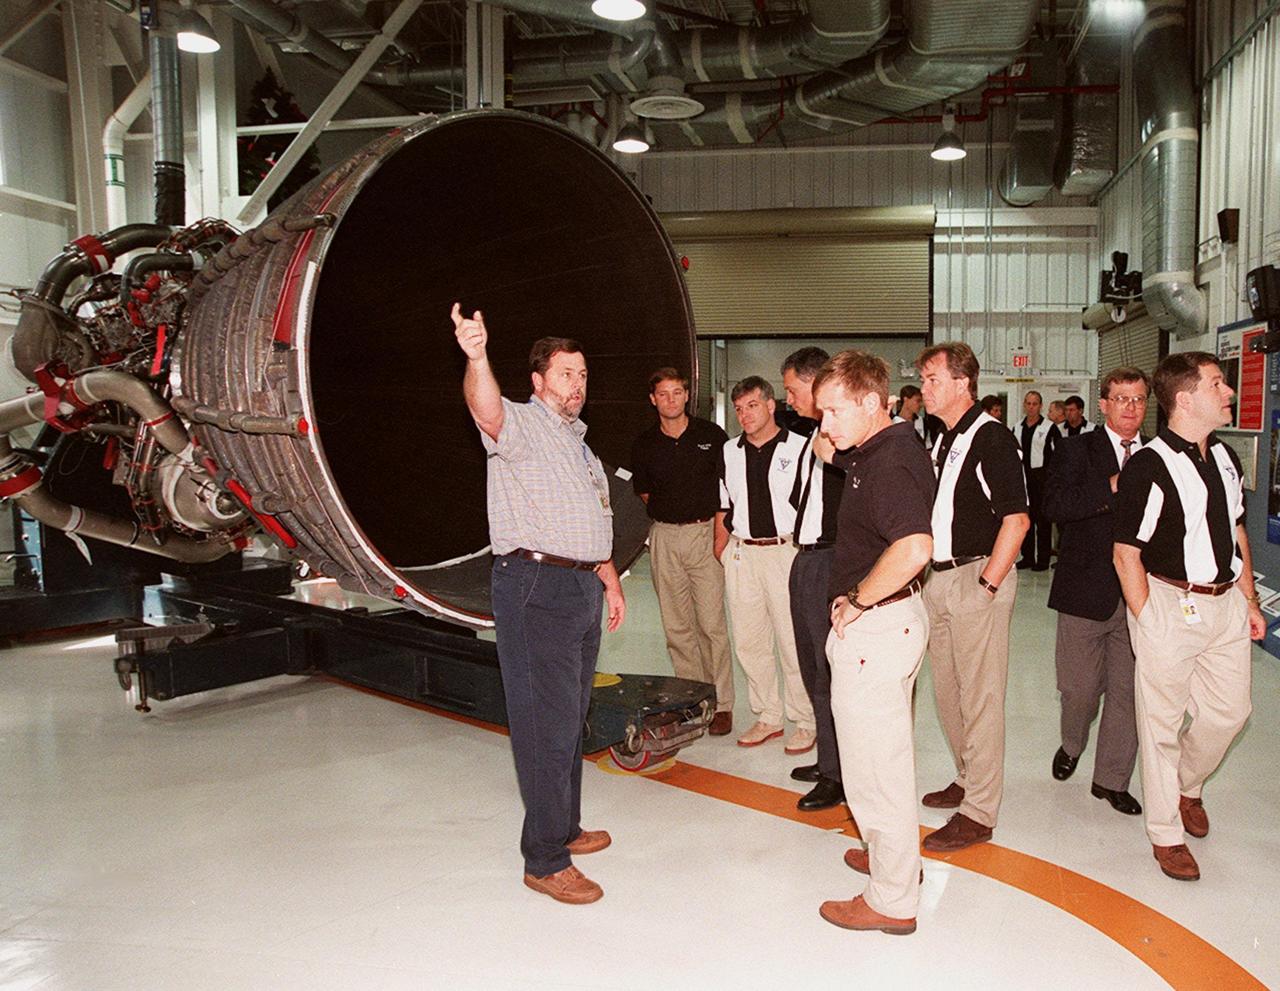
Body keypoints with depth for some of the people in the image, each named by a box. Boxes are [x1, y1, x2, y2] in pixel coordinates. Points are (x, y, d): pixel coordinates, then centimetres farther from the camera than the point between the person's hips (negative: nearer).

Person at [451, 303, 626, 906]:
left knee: (572, 718, 16)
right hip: (536, 586, -9)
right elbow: (487, 410, -31)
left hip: (582, 587, 9)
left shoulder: (578, 442, 22)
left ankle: (565, 829, 31)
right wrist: (476, 360, -50)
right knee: (547, 723, -7)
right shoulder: (523, 425, -6)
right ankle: (545, 861, 3)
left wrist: (609, 580, 22)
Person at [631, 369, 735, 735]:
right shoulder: (644, 444, 6)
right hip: (664, 537, 3)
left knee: (711, 623, -5)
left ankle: (721, 704, 4)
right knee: (676, 626, 6)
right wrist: (668, 512, 9)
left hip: (704, 533, -3)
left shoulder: (711, 435, 0)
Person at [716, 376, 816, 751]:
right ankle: (768, 717, 25)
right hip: (741, 554, 5)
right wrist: (720, 548, 10)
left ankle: (805, 722, 15)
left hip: (786, 552, -5)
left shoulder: (799, 447, -2)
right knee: (748, 641, 10)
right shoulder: (729, 451, 12)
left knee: (793, 641, 0)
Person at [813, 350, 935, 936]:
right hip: (897, 617, 11)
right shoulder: (889, 447, 8)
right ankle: (892, 852, 43)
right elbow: (827, 450, 30)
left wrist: (857, 600, -26)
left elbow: (914, 547, -39)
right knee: (888, 750, 24)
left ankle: (892, 900, 19)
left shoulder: (889, 461, -23)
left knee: (874, 762, 3)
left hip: (873, 625, -11)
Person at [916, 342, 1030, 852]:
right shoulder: (942, 440, 14)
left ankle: (979, 813, 10)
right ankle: (967, 779, 35)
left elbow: (1016, 518, -17)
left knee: (980, 696, 0)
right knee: (947, 690, 17)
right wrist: (935, 579, 11)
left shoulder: (991, 438, -12)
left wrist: (986, 585, -19)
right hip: (940, 580, 9)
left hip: (978, 578, -8)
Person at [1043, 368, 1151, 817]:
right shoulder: (1077, 450, -1)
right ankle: (1071, 745, 37)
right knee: (1080, 687, 6)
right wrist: (1112, 488, -23)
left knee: (1128, 690, 7)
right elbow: (1054, 505, -17)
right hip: (1087, 591, -3)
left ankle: (1111, 779, 22)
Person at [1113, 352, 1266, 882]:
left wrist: (1249, 600, 16)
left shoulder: (1225, 458, 8)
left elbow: (1237, 533, 18)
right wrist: (1147, 621, -13)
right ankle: (1166, 834, 21)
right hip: (1172, 604, -7)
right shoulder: (1148, 466, -16)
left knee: (1229, 710, 15)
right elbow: (1126, 553, -14)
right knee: (1163, 722, 5)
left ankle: (1188, 787, 43)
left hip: (1227, 602, 7)